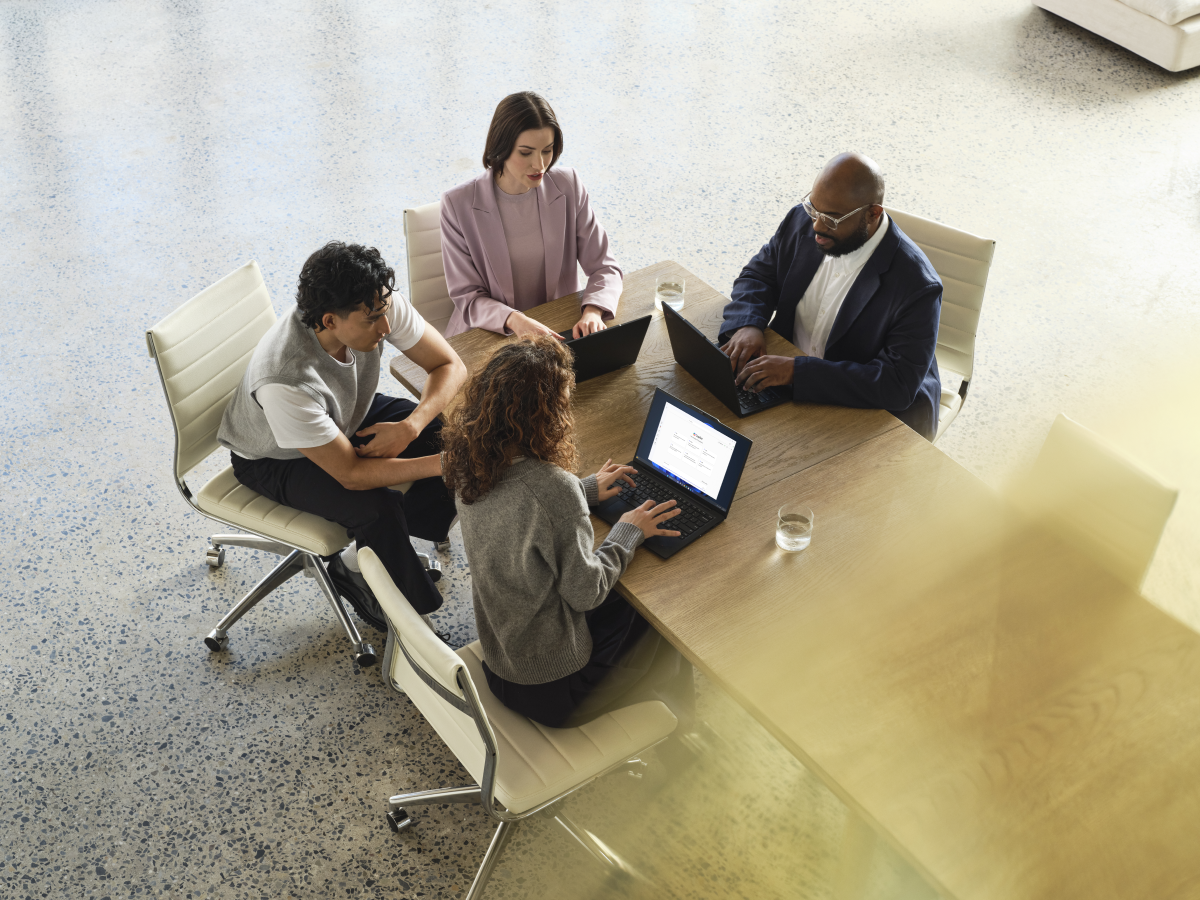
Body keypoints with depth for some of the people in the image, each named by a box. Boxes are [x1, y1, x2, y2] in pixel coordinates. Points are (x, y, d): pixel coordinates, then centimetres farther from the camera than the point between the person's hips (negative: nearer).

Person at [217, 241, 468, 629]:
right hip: (276, 458, -6)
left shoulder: (379, 306, -28)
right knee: (378, 507, -31)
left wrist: (410, 428, -32)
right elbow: (351, 473, -34)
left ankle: (361, 559, 2)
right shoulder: (284, 380, -41)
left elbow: (450, 366, -15)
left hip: (352, 416, 6)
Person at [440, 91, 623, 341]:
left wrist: (593, 312, -21)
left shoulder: (568, 187, -1)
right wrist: (514, 320, -30)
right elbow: (468, 298, -9)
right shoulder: (458, 205, -10)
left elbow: (604, 267, 1)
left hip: (558, 330, 3)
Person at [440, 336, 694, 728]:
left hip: (497, 655, 7)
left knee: (625, 607, 24)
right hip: (550, 688, -7)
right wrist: (628, 532, -7)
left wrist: (586, 490, 13)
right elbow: (586, 592, -22)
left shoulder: (471, 459, -11)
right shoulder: (554, 487, -35)